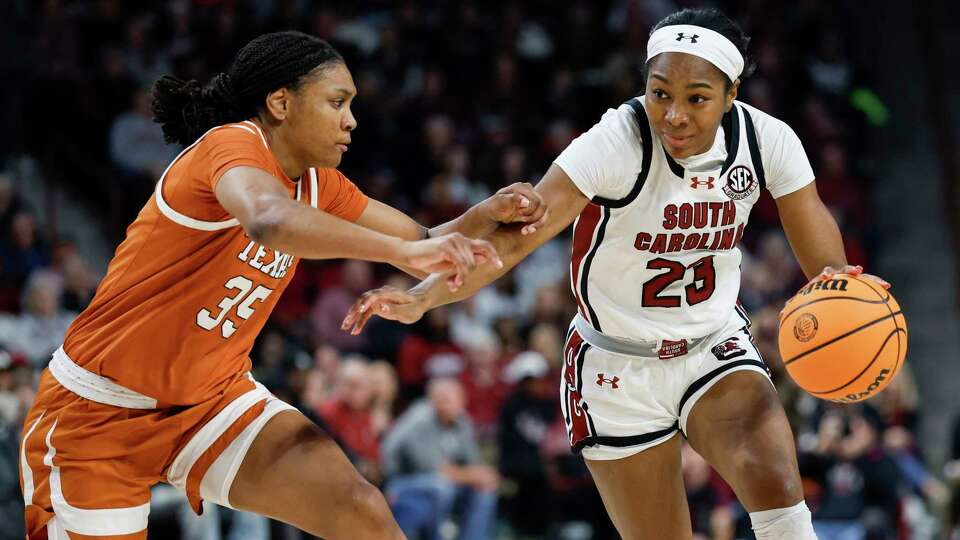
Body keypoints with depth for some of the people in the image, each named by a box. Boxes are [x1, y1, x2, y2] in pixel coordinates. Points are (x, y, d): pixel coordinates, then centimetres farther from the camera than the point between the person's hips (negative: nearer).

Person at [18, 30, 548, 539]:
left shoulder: (318, 184, 6)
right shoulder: (233, 144, -20)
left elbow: (422, 243, 14)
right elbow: (268, 220, -43)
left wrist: (485, 214, -7)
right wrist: (403, 249, -42)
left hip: (213, 396, 7)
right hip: (98, 409, -7)